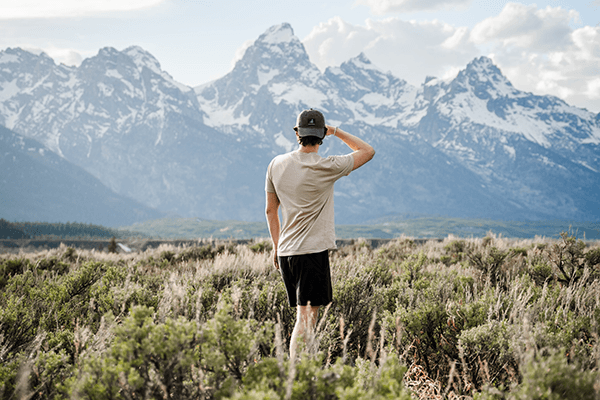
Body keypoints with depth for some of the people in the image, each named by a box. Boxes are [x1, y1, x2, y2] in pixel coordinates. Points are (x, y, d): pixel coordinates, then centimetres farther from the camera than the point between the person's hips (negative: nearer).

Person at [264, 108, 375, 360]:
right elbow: (368, 151, 4)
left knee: (303, 316, 16)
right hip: (313, 252, -6)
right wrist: (337, 132, 10)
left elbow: (270, 211, 14)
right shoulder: (327, 167, -10)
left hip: (285, 252, 6)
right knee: (306, 318, -6)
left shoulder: (277, 165, 6)